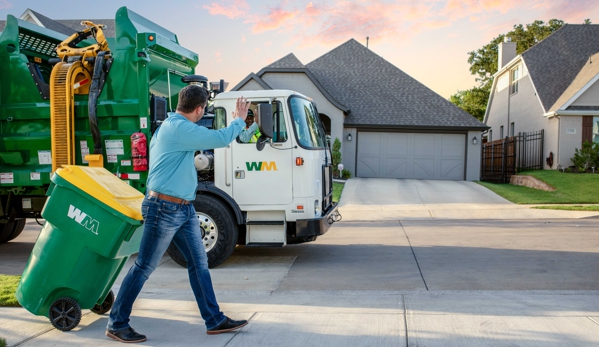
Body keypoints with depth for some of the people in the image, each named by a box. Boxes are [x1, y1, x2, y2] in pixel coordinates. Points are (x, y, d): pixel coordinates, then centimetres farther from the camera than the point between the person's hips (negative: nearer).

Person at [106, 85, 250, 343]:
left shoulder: (171, 126, 12)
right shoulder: (180, 128, -19)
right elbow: (221, 139, -17)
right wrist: (239, 120, -2)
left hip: (184, 209, 10)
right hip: (164, 209, -10)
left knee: (199, 263, 11)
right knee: (143, 268, 0)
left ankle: (215, 320, 19)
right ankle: (116, 324, 14)